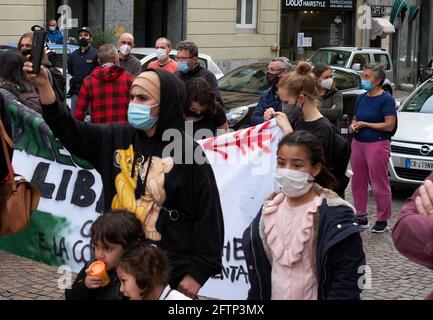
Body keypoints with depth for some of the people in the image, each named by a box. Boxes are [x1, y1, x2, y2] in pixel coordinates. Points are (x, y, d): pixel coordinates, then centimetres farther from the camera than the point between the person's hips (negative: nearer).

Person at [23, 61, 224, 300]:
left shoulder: (188, 151, -12)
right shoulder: (118, 137, 3)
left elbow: (208, 215, -11)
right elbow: (69, 131, 7)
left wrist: (198, 273, -11)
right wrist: (43, 86, -5)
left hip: (169, 269, -5)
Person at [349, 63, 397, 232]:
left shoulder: (386, 99, -8)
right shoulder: (361, 98, 13)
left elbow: (389, 125, -14)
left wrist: (364, 124, -12)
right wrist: (353, 126, 0)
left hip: (377, 144, -7)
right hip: (358, 143, 7)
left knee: (379, 184, -2)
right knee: (358, 182, 11)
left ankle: (382, 220, 8)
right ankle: (361, 217, 23)